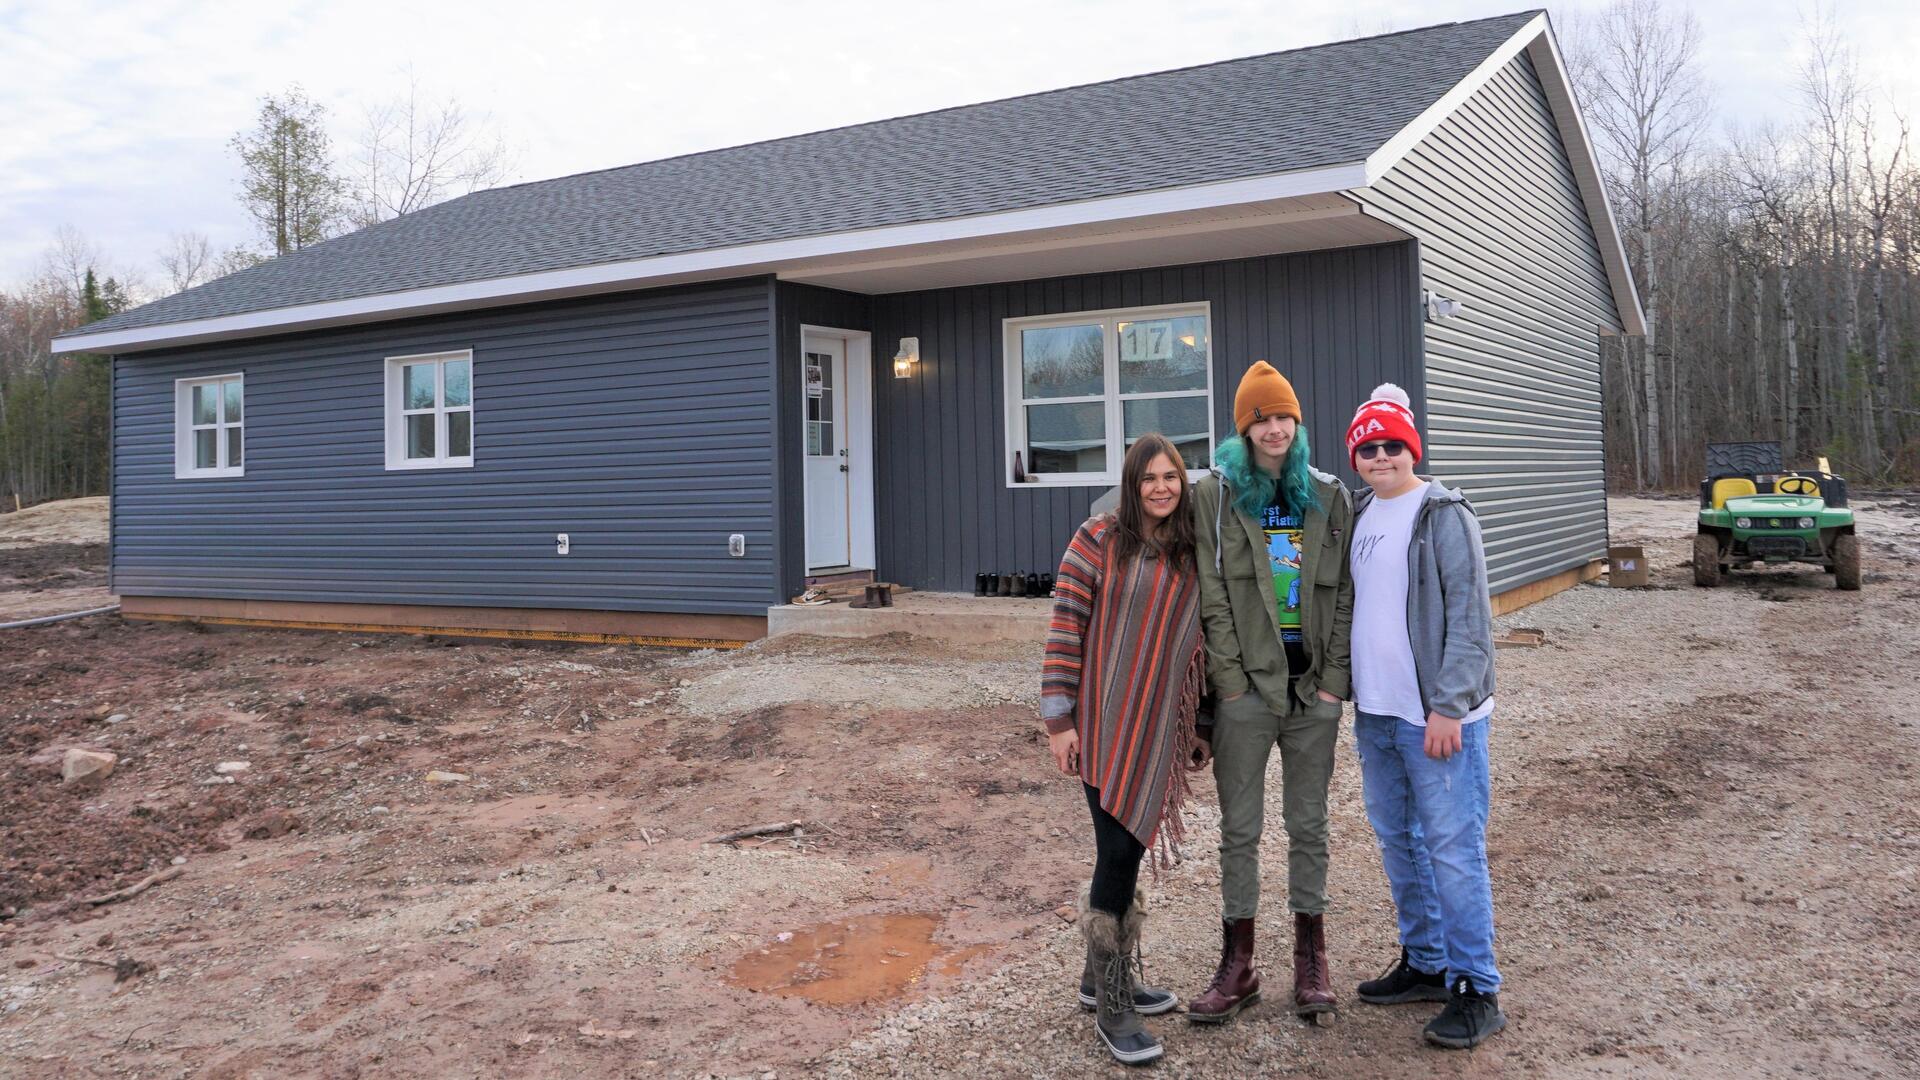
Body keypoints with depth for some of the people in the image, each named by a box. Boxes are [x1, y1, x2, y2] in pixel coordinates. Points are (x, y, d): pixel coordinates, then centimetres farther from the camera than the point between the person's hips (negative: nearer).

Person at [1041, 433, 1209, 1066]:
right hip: (1106, 723, -5)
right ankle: (1112, 1008, 7)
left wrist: (1198, 723, 17)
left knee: (1128, 848, 13)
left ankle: (1103, 977, 30)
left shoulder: (1191, 555, 9)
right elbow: (1064, 630, -8)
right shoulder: (1099, 540, -7)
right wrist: (1058, 719, -11)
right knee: (1119, 851, -5)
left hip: (1160, 725, 5)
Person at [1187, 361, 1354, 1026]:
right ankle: (1237, 964, 15)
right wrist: (1231, 683, -10)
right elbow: (1212, 597, -4)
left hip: (1315, 689, 2)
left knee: (1309, 825, 10)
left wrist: (1334, 679, -4)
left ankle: (1311, 964, 21)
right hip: (1246, 686, -2)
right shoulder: (1215, 495, 1)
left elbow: (1343, 594, 5)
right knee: (1240, 828, 4)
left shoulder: (1329, 497, 7)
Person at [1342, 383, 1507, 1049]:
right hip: (1376, 714, 8)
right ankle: (1424, 964, 29)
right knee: (1397, 843, 15)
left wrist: (1448, 707, -20)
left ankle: (1476, 990, 6)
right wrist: (1350, 690, 15)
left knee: (1452, 849, -4)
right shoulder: (1361, 517, 12)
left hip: (1437, 717, -7)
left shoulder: (1444, 515, -9)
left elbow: (1470, 618, -15)